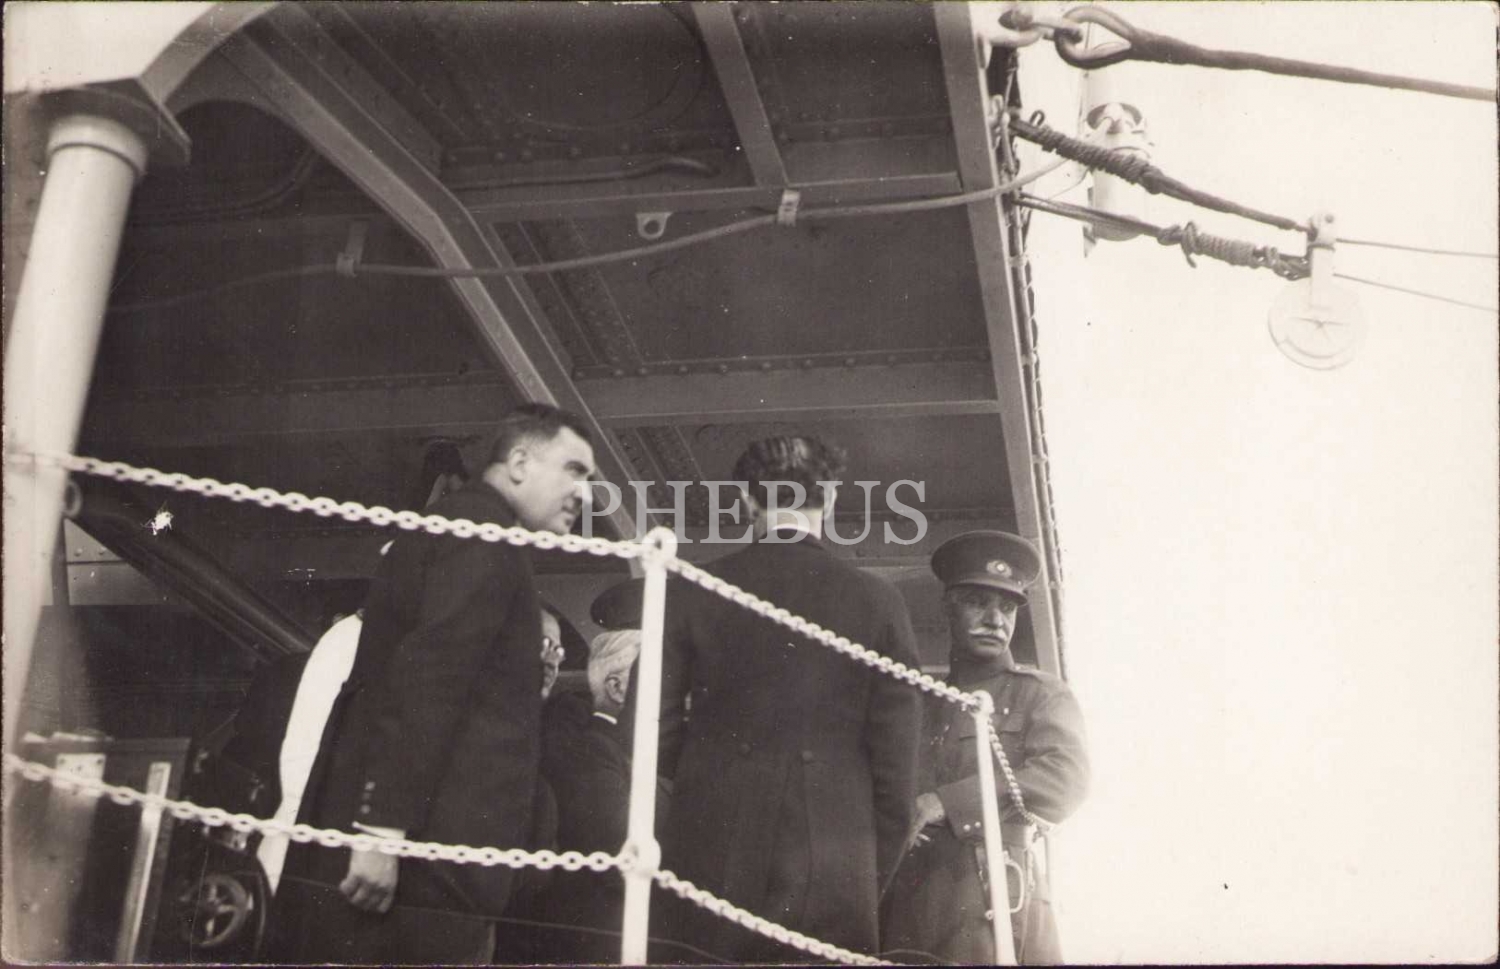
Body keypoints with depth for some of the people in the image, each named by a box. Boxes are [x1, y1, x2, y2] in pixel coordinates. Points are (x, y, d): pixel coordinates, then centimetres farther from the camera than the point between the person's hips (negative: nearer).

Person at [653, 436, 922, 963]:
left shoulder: (691, 591, 1)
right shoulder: (877, 601, 0)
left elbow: (657, 726, 1)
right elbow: (897, 757, -1)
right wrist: (875, 878, 8)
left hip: (710, 862, 1)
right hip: (834, 874, -1)